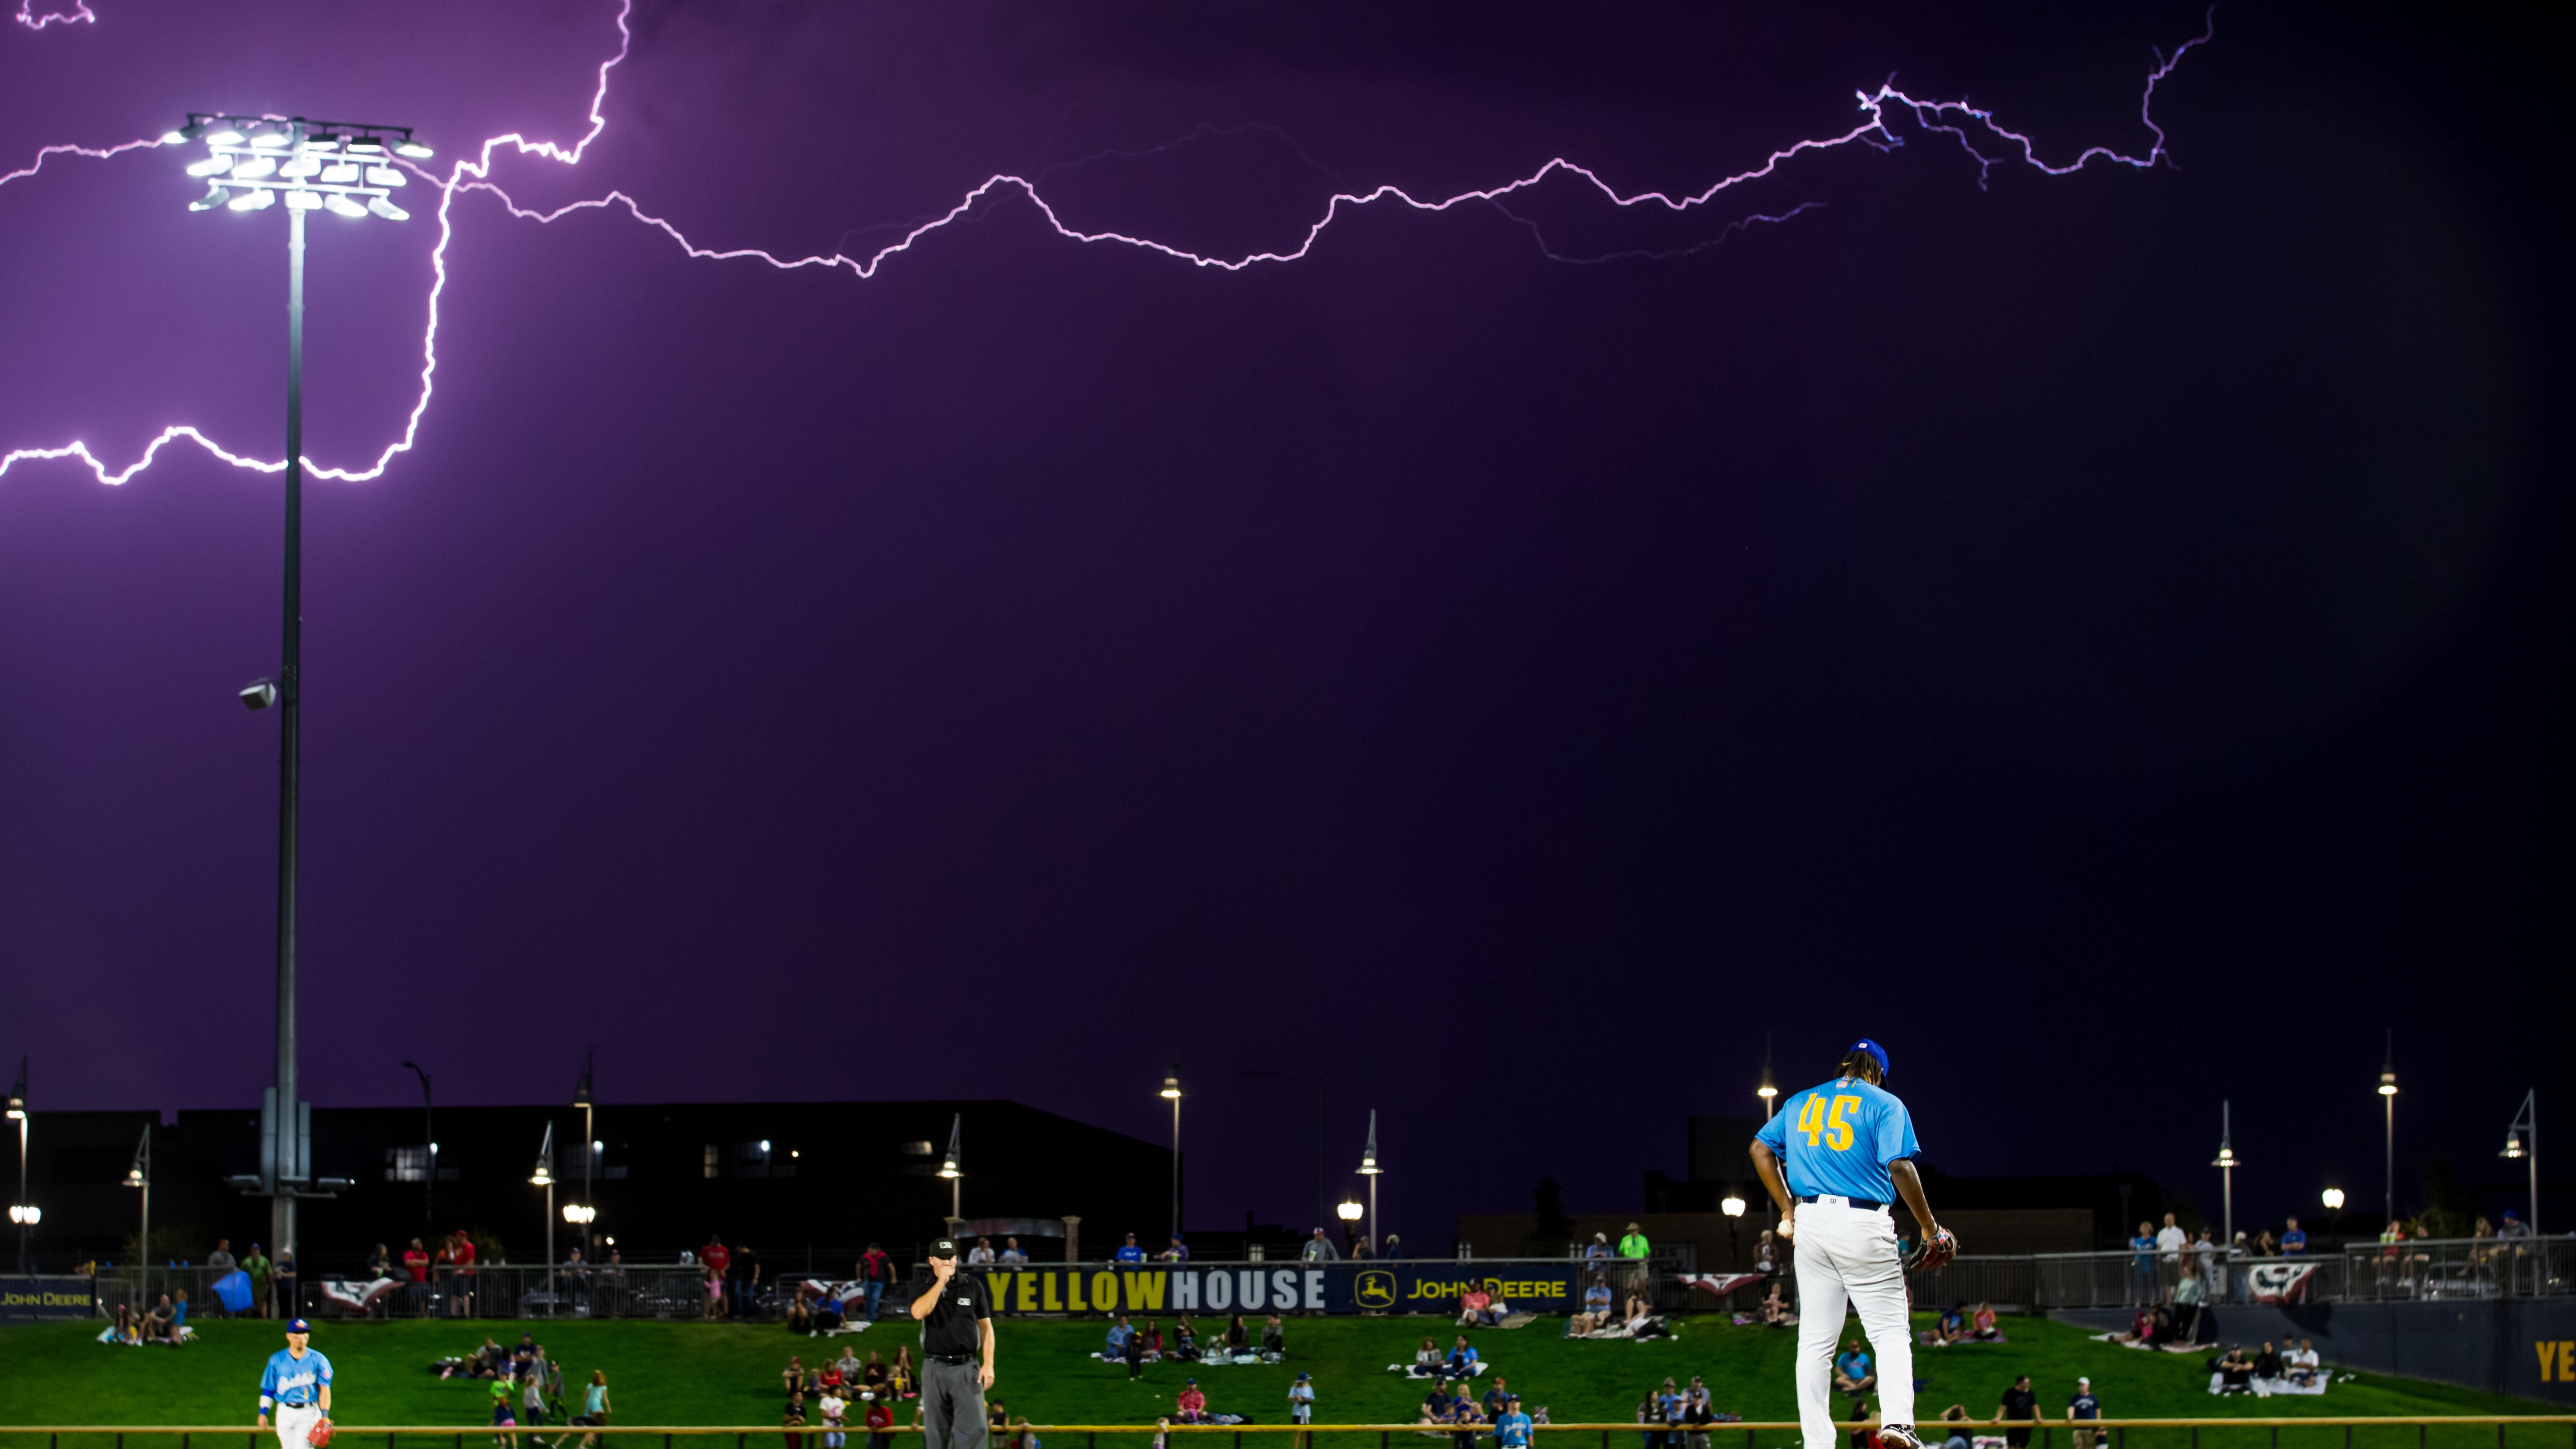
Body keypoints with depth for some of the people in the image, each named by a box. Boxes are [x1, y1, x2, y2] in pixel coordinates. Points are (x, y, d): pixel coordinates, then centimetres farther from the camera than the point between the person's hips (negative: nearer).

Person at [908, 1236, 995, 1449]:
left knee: (973, 1429, -10)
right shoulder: (924, 1288, 6)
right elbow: (919, 1312, -16)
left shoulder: (973, 1286, 6)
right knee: (935, 1432, 5)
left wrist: (988, 1364, -3)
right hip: (934, 1368, 1)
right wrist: (941, 1282, -13)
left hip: (966, 1368, -1)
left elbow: (985, 1326, 6)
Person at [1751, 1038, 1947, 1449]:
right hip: (1863, 1223, -4)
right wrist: (1930, 1228, -4)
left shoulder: (1801, 1102, 16)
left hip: (1810, 1221, 4)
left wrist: (1788, 1213, 15)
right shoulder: (1885, 1104, 1)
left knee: (1815, 1339, 7)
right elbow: (1899, 1167, -10)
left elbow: (1761, 1148, 13)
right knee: (1890, 1331, -2)